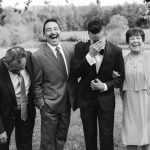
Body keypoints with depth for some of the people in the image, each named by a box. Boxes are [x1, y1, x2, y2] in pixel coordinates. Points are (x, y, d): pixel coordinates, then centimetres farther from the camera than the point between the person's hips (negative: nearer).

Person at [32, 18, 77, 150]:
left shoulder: (70, 50, 0)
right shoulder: (38, 56, -15)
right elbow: (36, 84, -9)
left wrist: (74, 96, 4)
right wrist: (41, 103, -12)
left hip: (67, 103, 5)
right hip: (49, 105, -5)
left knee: (62, 137, 20)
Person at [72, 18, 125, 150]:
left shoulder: (116, 51, -10)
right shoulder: (80, 48, -9)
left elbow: (120, 76, 1)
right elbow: (75, 73, -16)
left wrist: (105, 86, -14)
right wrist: (90, 55, -25)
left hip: (106, 98, -1)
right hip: (86, 97, 1)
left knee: (106, 135, 2)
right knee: (89, 134, 14)